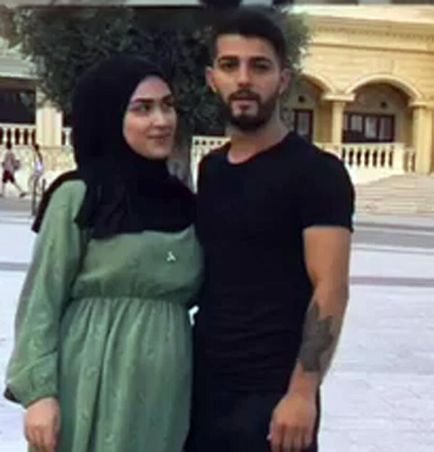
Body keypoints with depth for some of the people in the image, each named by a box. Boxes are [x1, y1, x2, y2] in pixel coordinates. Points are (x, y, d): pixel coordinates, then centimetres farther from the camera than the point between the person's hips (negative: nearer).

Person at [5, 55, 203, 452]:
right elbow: (41, 303, -6)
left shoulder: (182, 201, 10)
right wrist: (39, 391, -14)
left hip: (165, 394, 5)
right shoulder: (78, 197, -6)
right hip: (96, 390, -5)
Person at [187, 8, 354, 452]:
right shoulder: (211, 169, 10)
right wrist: (187, 371, 12)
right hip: (204, 386, 6)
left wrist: (302, 392, -21)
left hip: (272, 393, -6)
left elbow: (330, 288, -15)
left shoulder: (316, 172, -10)